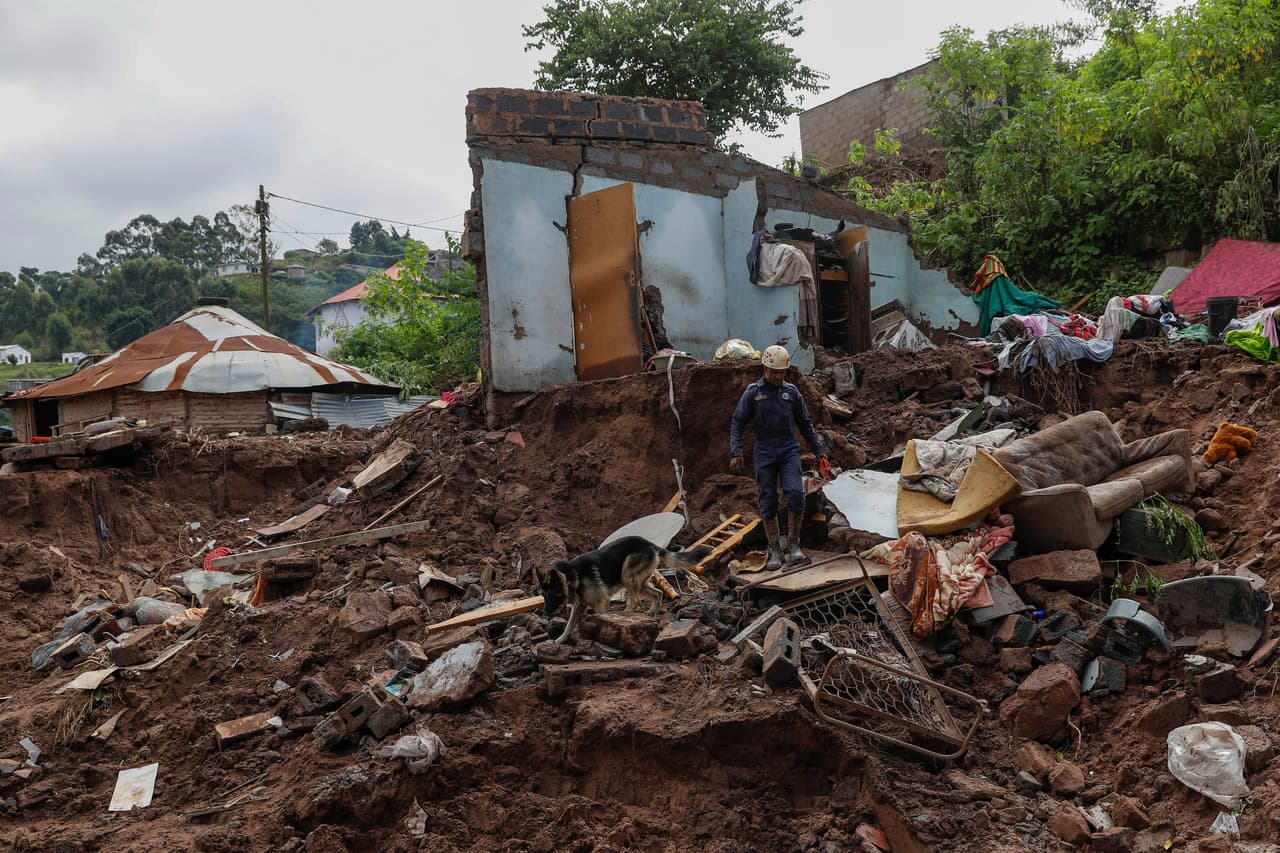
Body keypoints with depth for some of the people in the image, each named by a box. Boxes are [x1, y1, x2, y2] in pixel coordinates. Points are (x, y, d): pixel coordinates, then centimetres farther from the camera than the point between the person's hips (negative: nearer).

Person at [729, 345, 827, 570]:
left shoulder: (792, 392, 9)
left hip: (789, 449, 1)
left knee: (795, 494, -17)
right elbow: (737, 423, 2)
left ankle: (793, 545, -4)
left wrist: (819, 450, 14)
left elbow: (805, 424, 17)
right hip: (764, 452, -1)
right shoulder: (753, 392, 3)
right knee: (768, 503, 0)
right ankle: (775, 551, 9)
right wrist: (736, 453, -10)